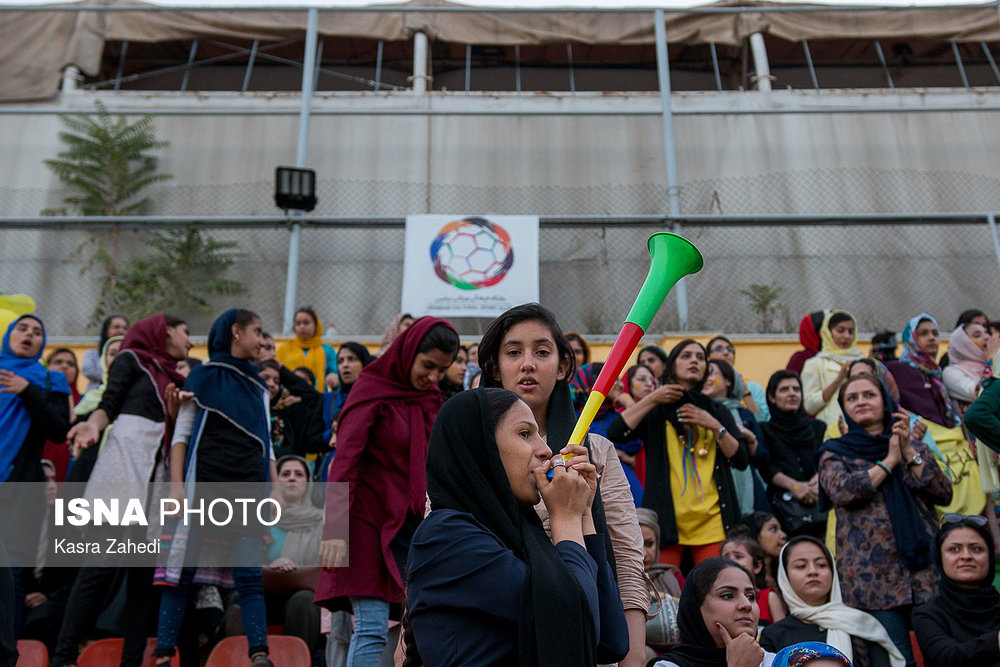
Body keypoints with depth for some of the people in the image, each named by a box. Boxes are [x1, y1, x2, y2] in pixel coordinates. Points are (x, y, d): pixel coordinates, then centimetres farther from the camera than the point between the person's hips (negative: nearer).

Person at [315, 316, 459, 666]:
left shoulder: (432, 399, 13)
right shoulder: (371, 391, -6)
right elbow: (344, 463, -14)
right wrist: (335, 529, -22)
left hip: (417, 524, 6)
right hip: (371, 522, -6)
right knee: (372, 628, -9)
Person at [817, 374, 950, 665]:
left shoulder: (914, 447, 17)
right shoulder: (835, 453, 9)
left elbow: (944, 494, 4)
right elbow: (842, 491, -12)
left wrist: (909, 453, -5)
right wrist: (889, 461, -4)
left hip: (926, 568, 3)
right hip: (874, 575, -2)